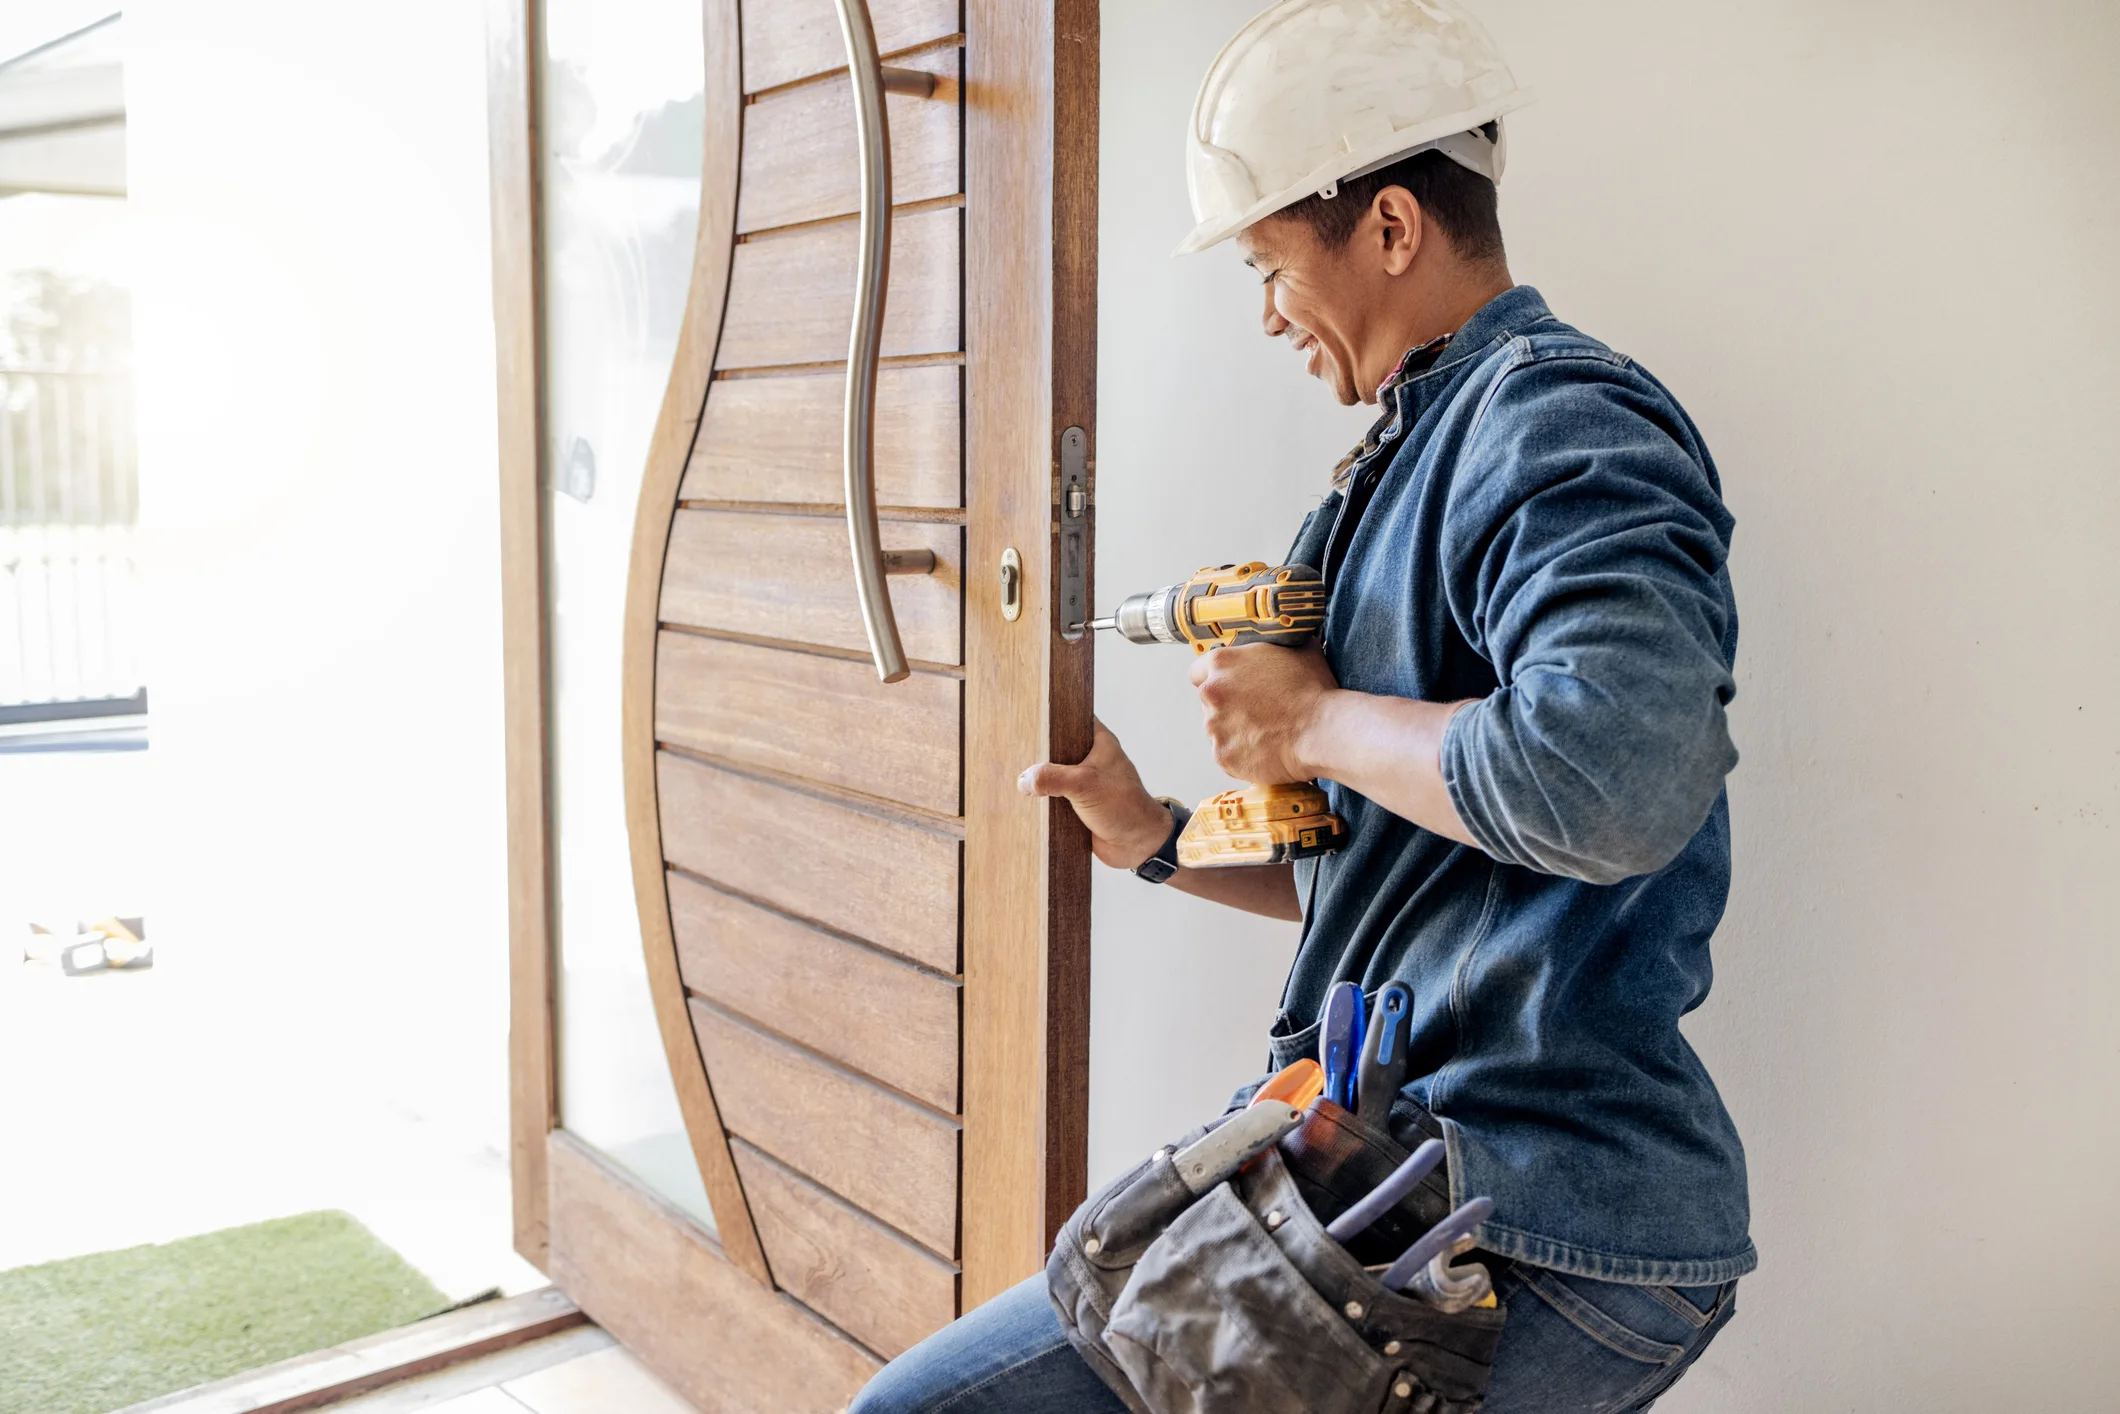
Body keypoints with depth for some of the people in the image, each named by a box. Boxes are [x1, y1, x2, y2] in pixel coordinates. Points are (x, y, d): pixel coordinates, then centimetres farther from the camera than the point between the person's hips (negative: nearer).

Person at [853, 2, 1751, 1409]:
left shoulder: (1559, 420, -14)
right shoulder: (1436, 445, 17)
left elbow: (1621, 776, -34)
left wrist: (1316, 721, -17)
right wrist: (1154, 837, 14)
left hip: (1535, 1234, -10)